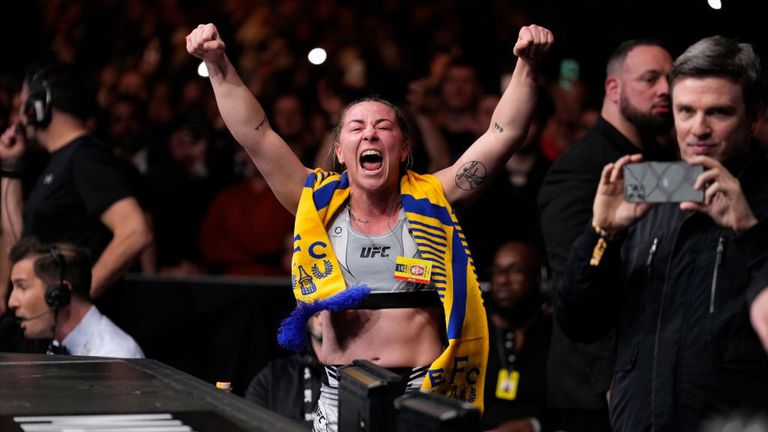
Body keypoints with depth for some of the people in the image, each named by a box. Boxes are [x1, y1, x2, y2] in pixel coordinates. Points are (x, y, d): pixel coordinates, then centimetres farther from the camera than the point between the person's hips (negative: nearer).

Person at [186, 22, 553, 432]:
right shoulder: (320, 203, 6)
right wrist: (218, 64, -6)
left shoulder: (430, 201, 5)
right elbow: (254, 134, 2)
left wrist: (525, 64, -10)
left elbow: (504, 133, 1)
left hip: (423, 393, -1)